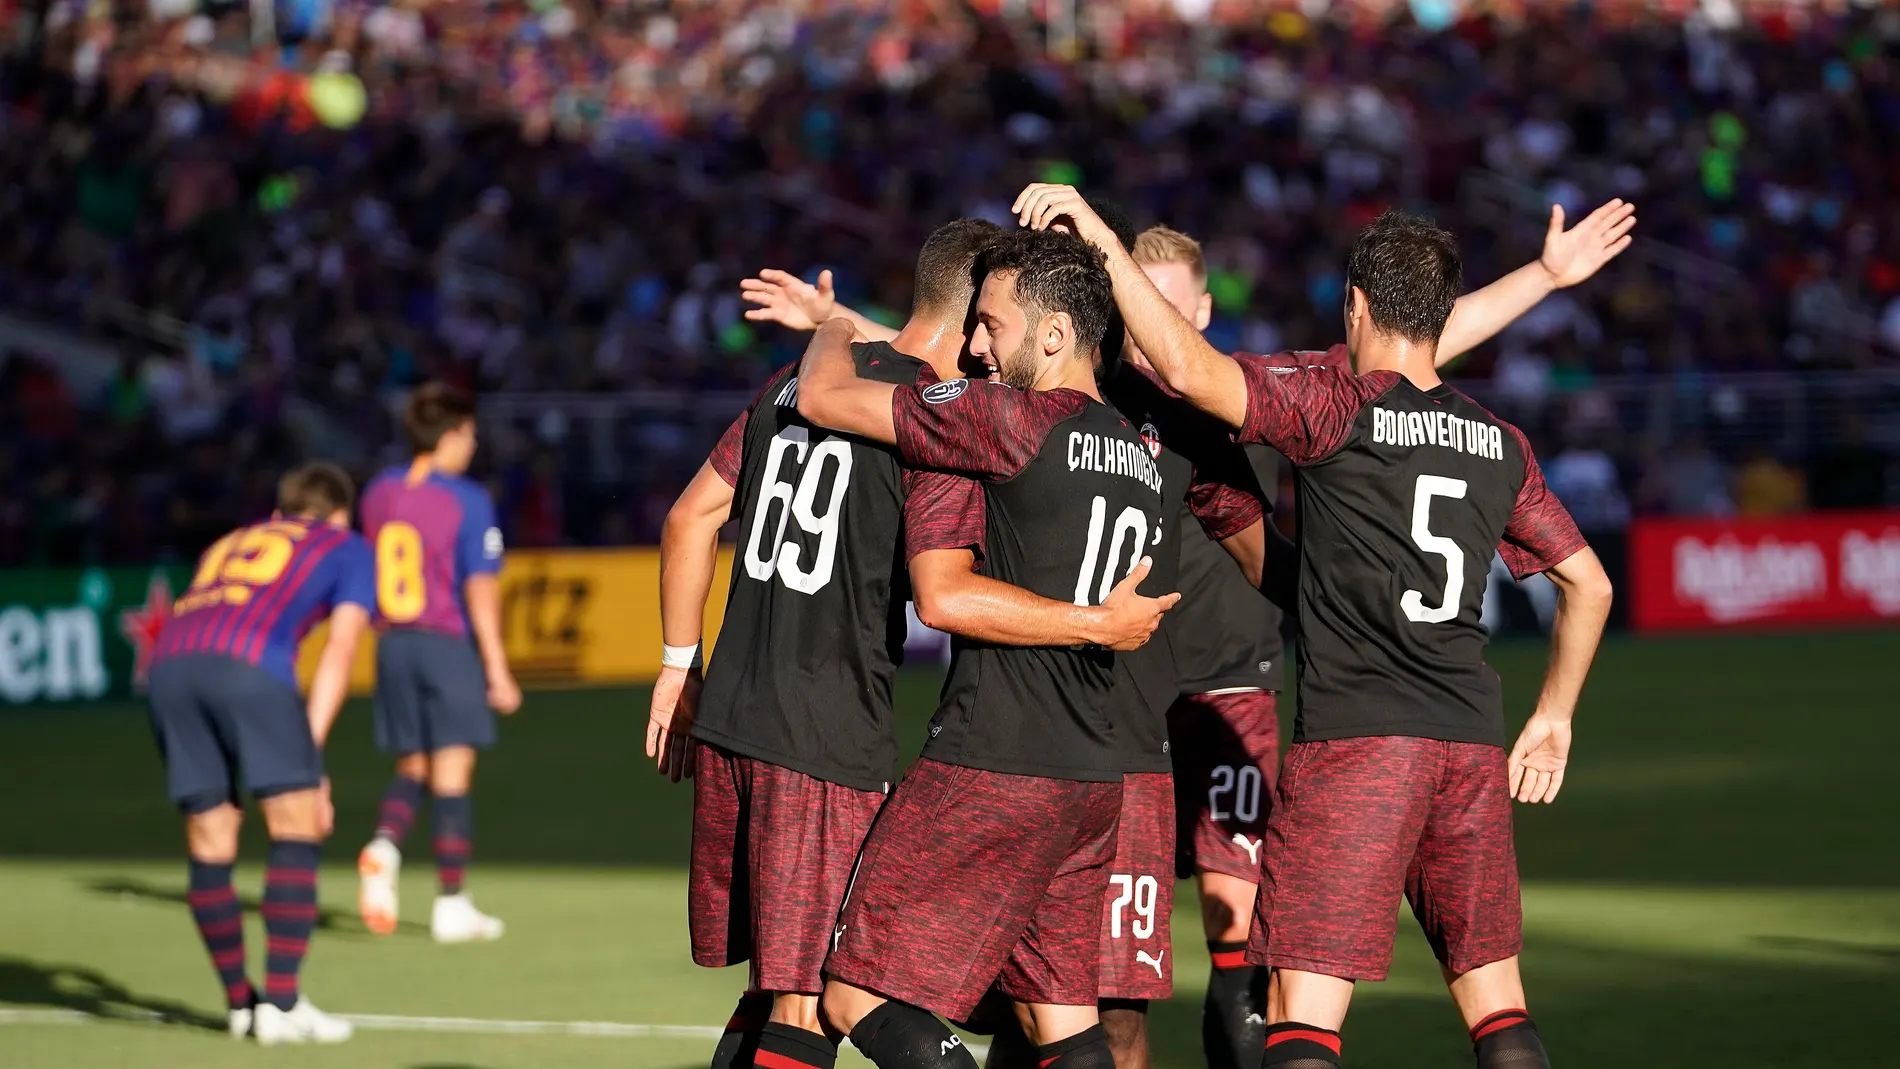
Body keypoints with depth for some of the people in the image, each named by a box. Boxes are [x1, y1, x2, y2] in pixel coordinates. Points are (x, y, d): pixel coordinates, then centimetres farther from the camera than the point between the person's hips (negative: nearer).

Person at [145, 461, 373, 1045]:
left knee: (210, 847, 11)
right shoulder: (347, 549, 26)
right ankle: (281, 1003, -4)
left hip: (168, 666, 5)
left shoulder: (227, 545, 40)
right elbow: (339, 651, 11)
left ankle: (241, 1004, 21)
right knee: (297, 830, 2)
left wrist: (220, 788, 36)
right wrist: (309, 758, 5)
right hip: (251, 666, -5)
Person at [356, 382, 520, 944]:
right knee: (452, 773, 1)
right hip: (449, 644, -5)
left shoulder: (379, 493, 6)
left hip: (393, 643, 5)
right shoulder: (469, 501, -11)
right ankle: (451, 904, 3)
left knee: (412, 767, 17)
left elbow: (372, 572, 12)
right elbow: (481, 590, -13)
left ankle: (384, 845, -12)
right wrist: (498, 670, -9)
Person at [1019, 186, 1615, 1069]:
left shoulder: (1336, 409, -4)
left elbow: (1190, 371, -17)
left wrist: (1098, 236, -10)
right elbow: (1588, 582, 20)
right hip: (1472, 748, 5)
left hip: (1353, 741, -5)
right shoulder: (1500, 445, 14)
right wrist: (1554, 717, 31)